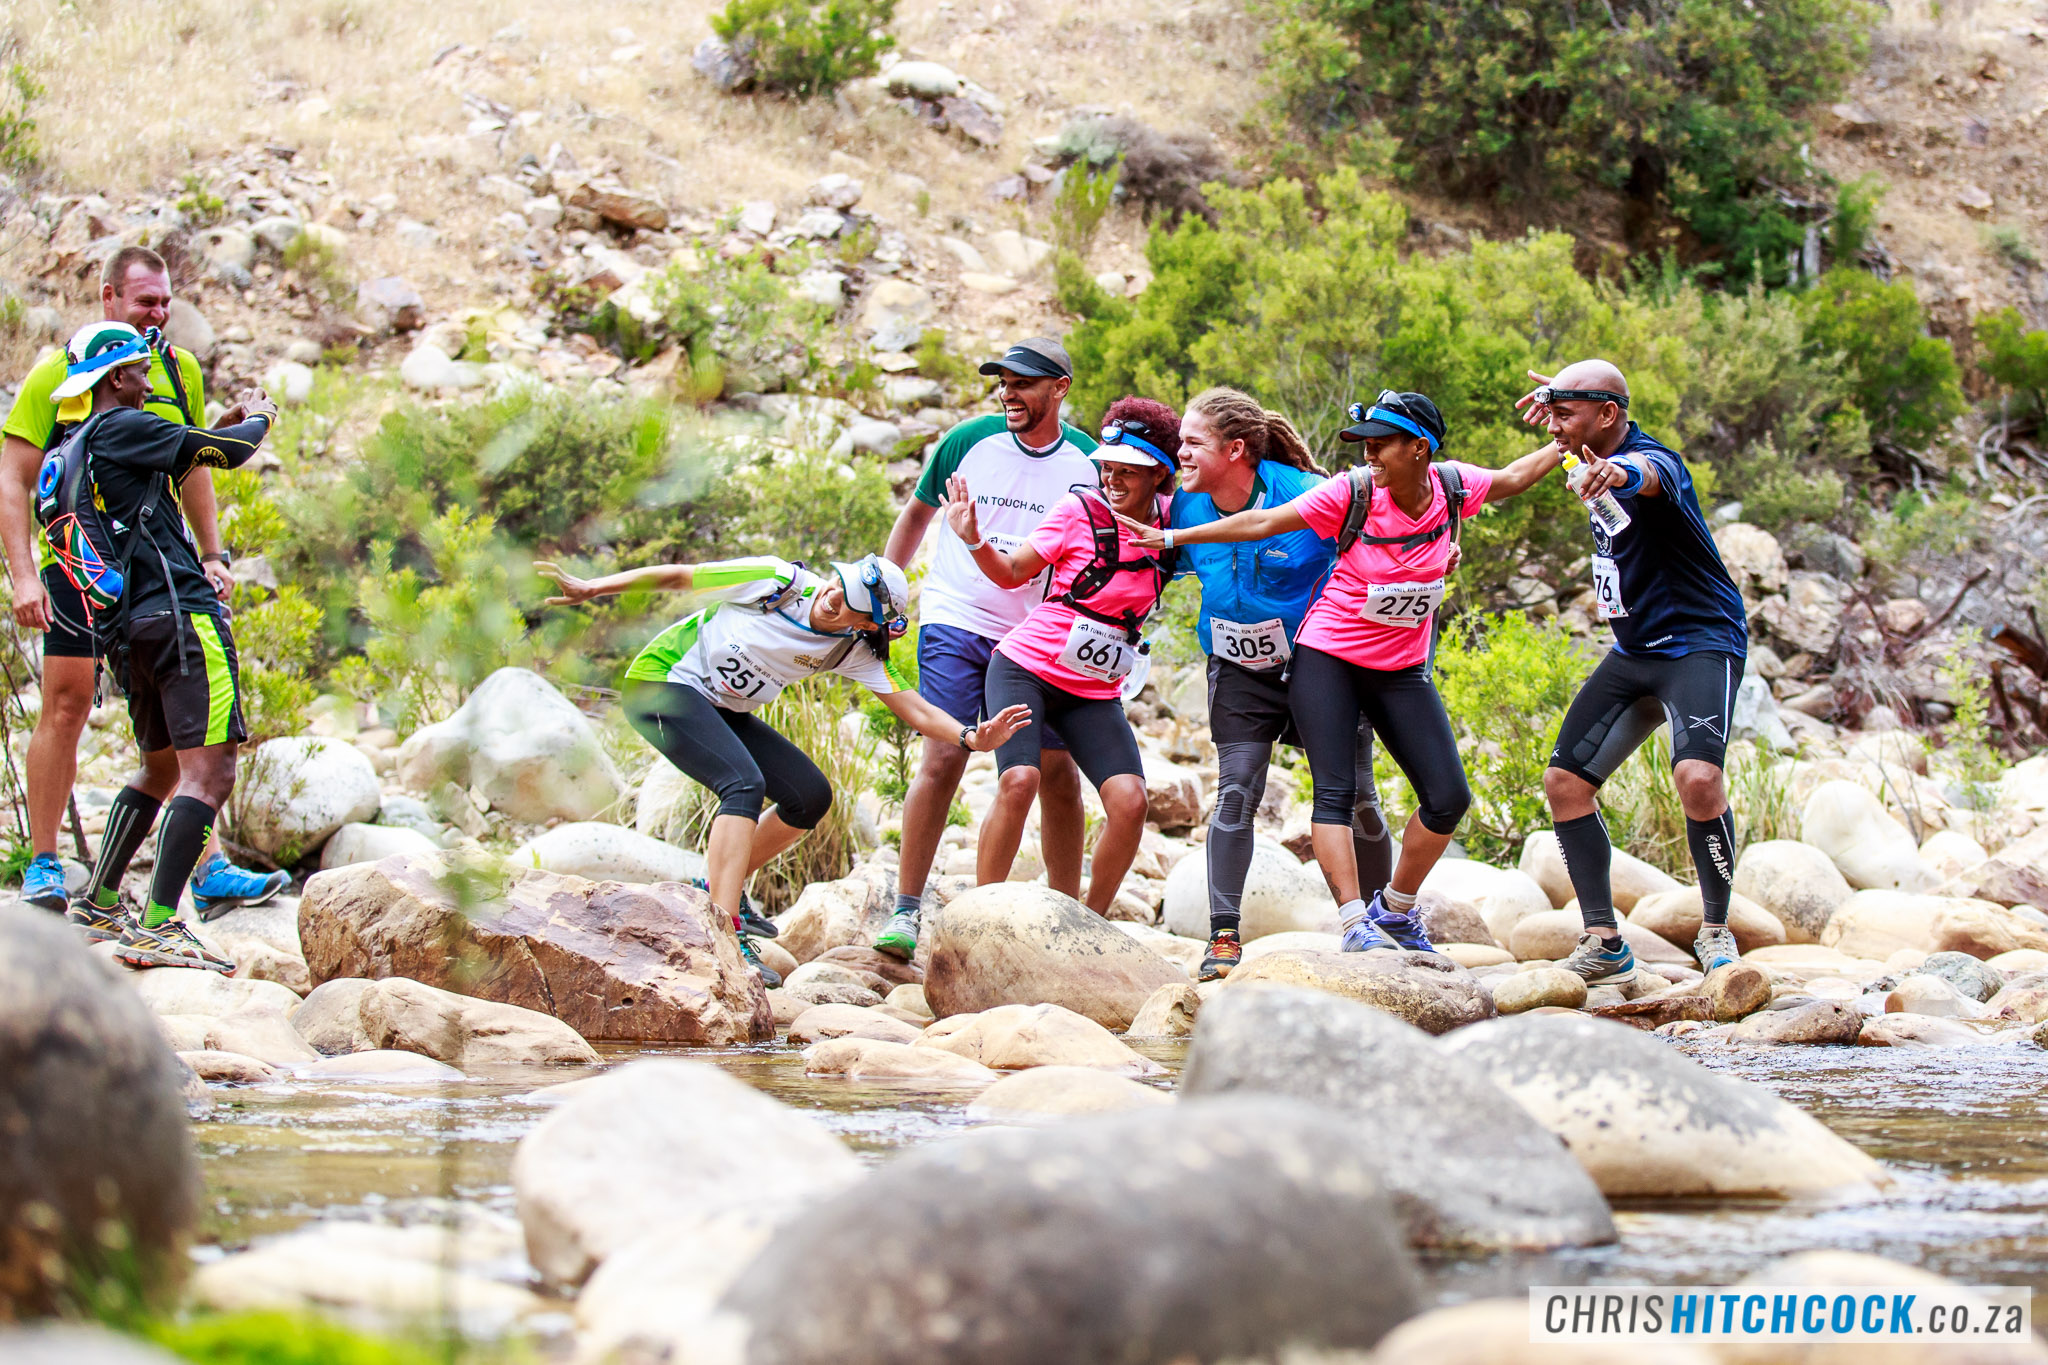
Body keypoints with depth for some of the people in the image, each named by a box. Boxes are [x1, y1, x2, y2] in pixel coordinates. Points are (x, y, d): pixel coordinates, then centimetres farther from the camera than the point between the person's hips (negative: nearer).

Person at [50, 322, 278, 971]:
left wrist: (229, 422, 32)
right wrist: (258, 417, 16)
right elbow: (232, 451, -6)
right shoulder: (120, 429, -8)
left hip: (126, 626, 10)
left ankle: (98, 905, 26)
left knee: (160, 769, 25)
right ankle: (158, 928, -23)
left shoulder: (72, 451, 20)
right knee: (209, 772, -14)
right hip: (180, 615, -10)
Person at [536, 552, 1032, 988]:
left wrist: (971, 737, -29)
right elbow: (676, 576, -15)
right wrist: (591, 587, -18)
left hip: (724, 712, 7)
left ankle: (719, 891, 15)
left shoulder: (853, 651, -8)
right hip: (664, 681, -7)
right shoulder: (779, 582, -21)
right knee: (745, 784, -27)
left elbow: (916, 710, -11)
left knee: (811, 796, 0)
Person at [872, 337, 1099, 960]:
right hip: (957, 623, -2)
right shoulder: (970, 441, -3)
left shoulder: (1087, 462, -1)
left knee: (1057, 773, 2)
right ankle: (905, 911, -8)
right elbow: (918, 513, 12)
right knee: (943, 757, -14)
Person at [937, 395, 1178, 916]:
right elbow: (1012, 573, 2)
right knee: (1019, 780, -26)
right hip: (1025, 667, -3)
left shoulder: (1169, 520, 2)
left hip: (1095, 693, 3)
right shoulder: (1079, 510, -7)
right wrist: (974, 539, -16)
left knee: (1129, 800, -16)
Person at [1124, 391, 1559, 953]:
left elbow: (1513, 477, 14)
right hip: (1328, 659, -4)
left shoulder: (1451, 486, -7)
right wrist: (1174, 538, -10)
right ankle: (1355, 923, -19)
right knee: (1336, 791, -15)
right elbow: (1263, 523, -12)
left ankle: (1395, 909, 16)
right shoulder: (1352, 493, -17)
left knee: (1447, 797, -2)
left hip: (1401, 669, 4)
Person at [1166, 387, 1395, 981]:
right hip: (1239, 671, 2)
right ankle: (1223, 937, -11)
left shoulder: (1307, 497, -22)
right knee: (1236, 792, -12)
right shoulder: (1187, 506, -9)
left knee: (1353, 797, 4)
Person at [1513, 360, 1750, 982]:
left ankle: (1716, 929, -9)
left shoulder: (1650, 458, -22)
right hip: (1633, 651, 9)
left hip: (1699, 644, -9)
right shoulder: (1599, 455, 4)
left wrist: (1621, 475, -73)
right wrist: (1556, 398, 14)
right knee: (1565, 780, 0)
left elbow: (1649, 474, -50)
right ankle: (1604, 942, 7)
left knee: (1698, 777, -29)